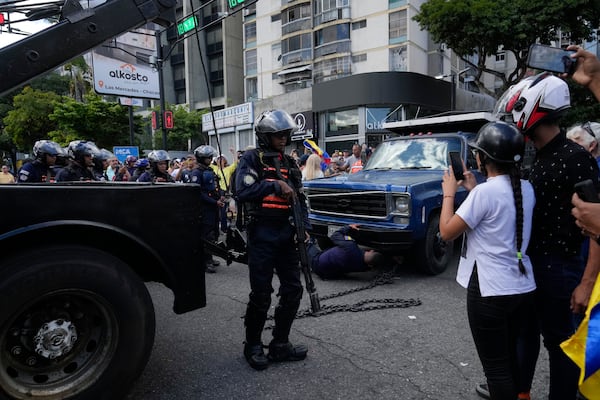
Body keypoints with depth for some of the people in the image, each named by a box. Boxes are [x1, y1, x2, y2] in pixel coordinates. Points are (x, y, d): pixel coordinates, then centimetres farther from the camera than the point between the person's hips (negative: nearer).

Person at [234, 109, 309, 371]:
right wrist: (275, 185, -19)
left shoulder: (290, 163, 16)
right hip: (262, 234, -6)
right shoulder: (252, 159, -4)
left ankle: (280, 344, 22)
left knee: (293, 290, 8)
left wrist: (304, 227, 6)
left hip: (286, 234, 7)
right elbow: (243, 190, -20)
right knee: (261, 295, 0)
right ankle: (253, 346, 20)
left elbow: (299, 199, 17)